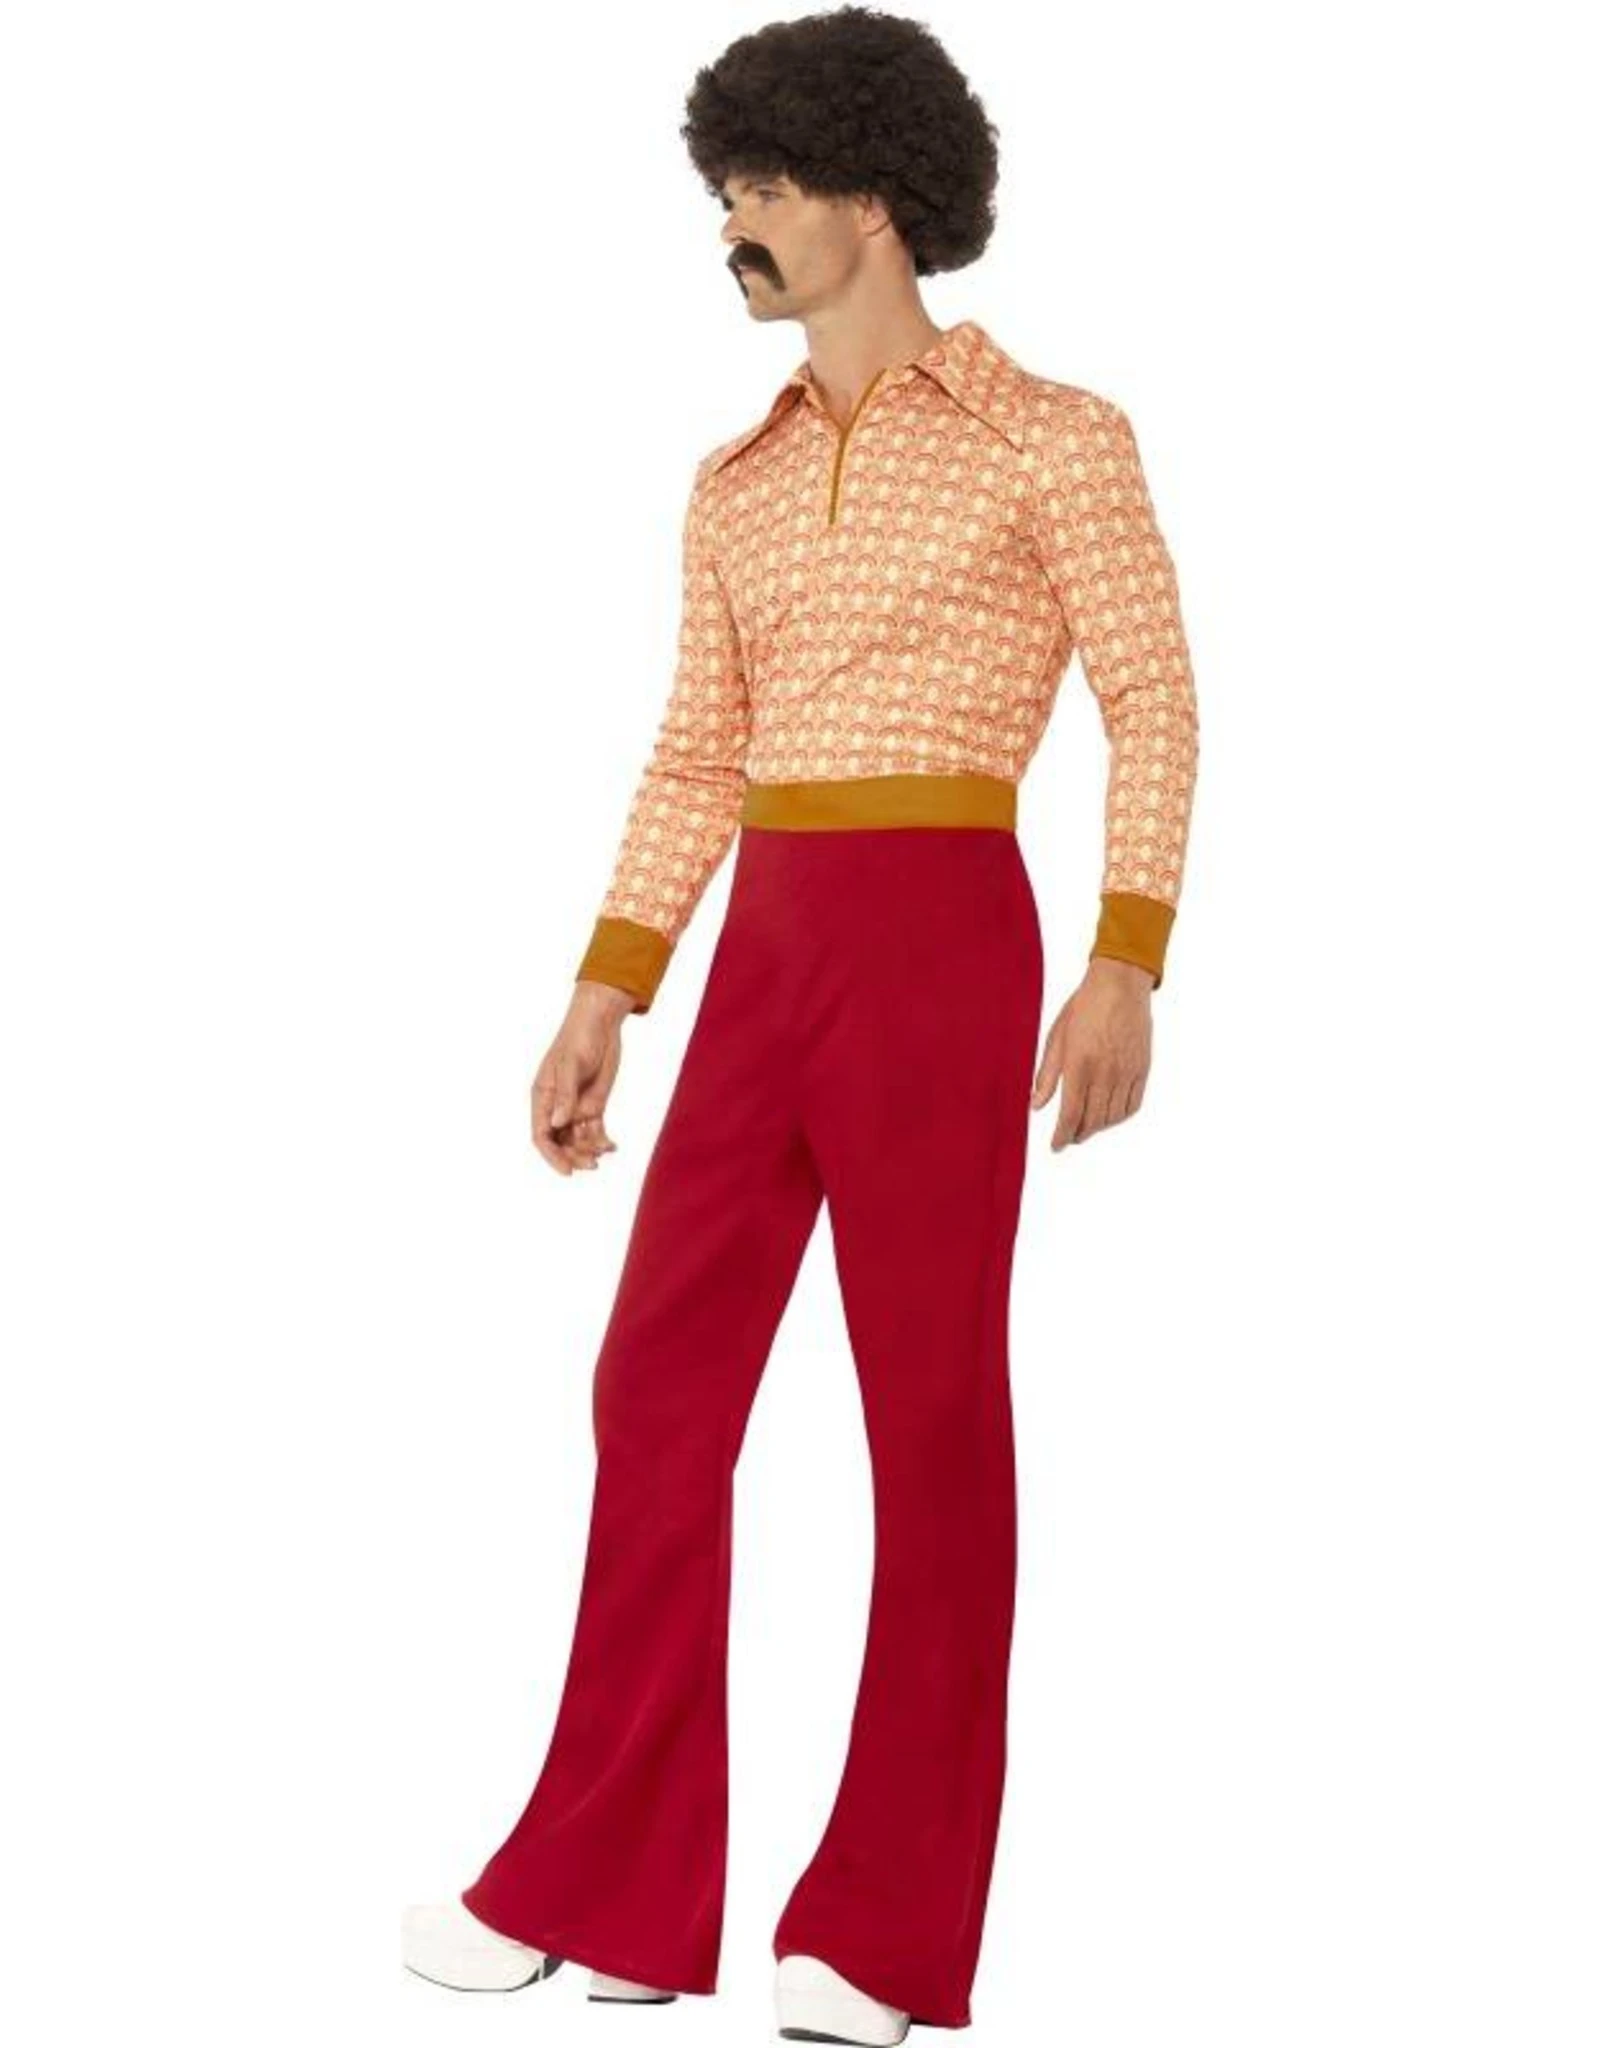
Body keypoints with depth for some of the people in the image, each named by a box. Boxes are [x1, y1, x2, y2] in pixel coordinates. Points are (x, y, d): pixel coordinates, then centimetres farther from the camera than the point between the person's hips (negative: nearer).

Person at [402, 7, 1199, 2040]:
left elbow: (1154, 704, -4)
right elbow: (696, 760, 18)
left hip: (940, 942, -6)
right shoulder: (737, 481, 18)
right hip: (765, 956, 6)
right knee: (657, 1390, 2)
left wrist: (1128, 963, -16)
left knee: (931, 1414, -3)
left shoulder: (1054, 434, 1)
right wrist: (598, 1004, 10)